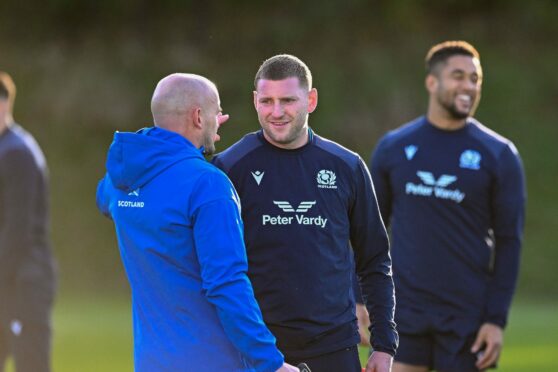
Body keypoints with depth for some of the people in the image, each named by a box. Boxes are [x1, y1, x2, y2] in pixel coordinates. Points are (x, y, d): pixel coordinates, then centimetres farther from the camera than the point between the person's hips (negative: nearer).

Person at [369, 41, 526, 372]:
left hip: (466, 317, -1)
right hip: (405, 311, 1)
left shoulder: (499, 155, 0)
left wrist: (497, 319, -8)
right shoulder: (393, 148, 5)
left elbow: (509, 241, -1)